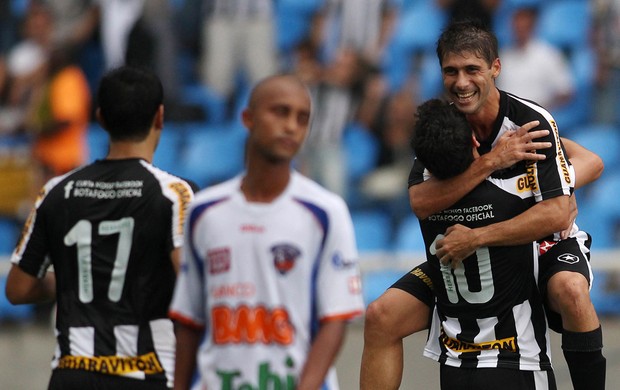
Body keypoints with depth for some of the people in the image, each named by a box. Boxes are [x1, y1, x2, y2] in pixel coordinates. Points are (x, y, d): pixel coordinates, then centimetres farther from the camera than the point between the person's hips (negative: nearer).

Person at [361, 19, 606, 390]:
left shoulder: (533, 121, -21)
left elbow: (557, 214, -28)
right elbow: (420, 203, -21)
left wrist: (476, 238, -29)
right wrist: (491, 161, -30)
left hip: (544, 247, -4)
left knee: (570, 290, -39)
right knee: (382, 316, -10)